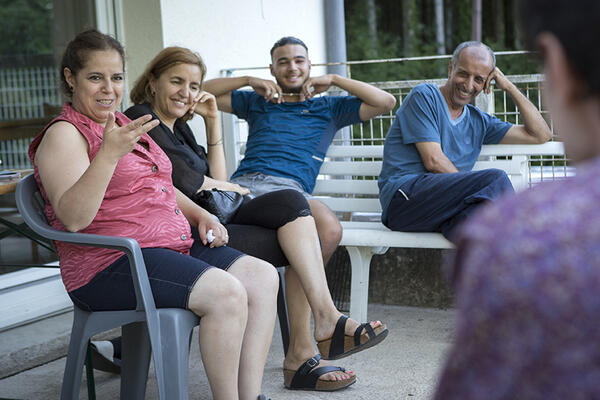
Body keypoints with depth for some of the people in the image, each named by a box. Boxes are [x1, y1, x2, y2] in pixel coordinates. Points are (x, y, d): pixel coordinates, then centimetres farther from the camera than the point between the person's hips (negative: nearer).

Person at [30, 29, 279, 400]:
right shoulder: (63, 136, -6)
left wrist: (200, 214, 10)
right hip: (111, 263, -9)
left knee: (262, 277, -8)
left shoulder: (125, 124, 21)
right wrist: (110, 153, -32)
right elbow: (73, 218, -21)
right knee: (226, 293, -27)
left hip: (173, 245, 9)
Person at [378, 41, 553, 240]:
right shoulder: (424, 96, 5)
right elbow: (433, 161, -5)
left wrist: (509, 87, 18)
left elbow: (540, 134, 24)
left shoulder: (479, 122, 23)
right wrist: (475, 189, -7)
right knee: (496, 179, -26)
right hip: (403, 198, -5)